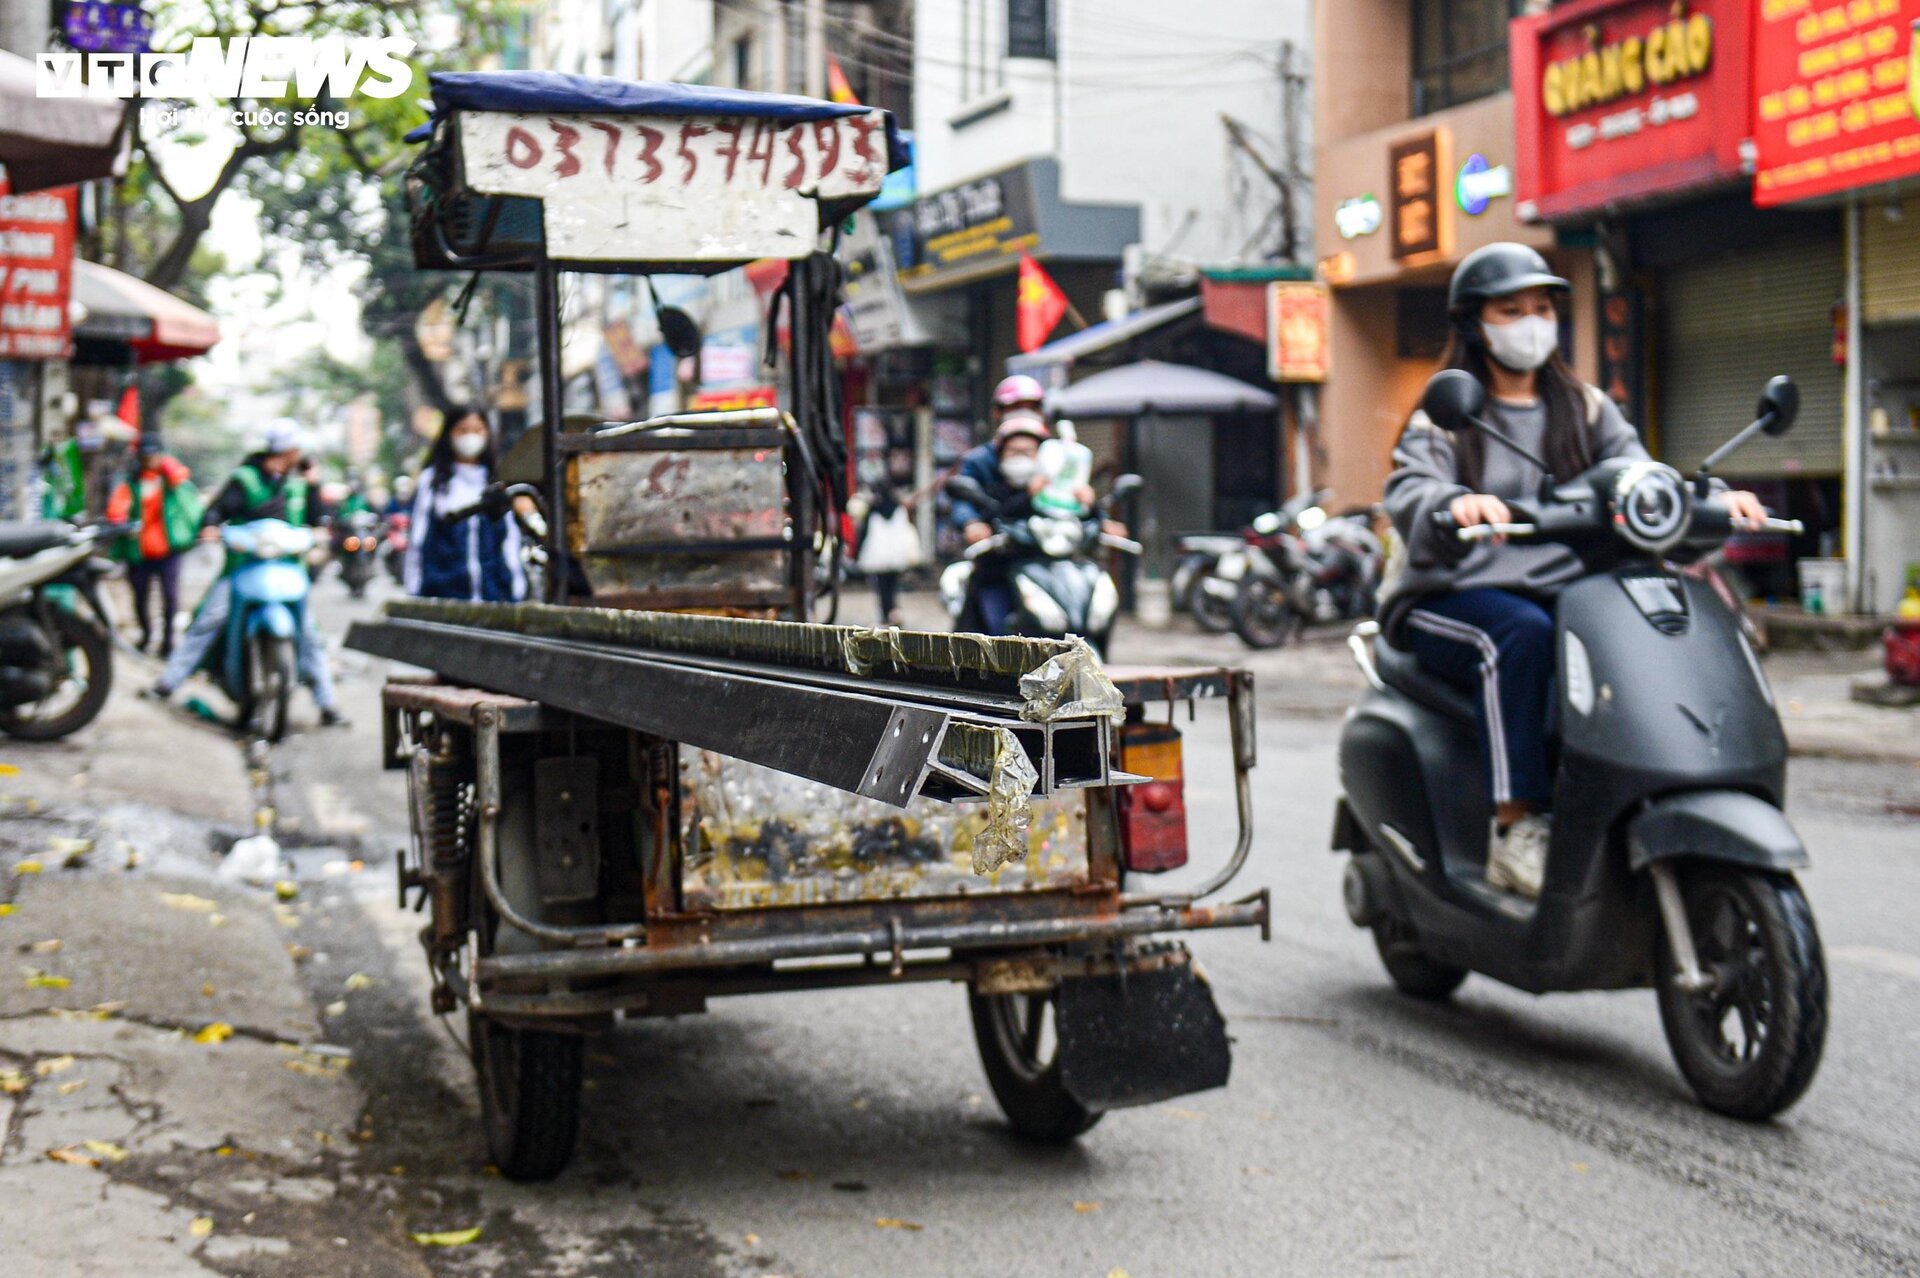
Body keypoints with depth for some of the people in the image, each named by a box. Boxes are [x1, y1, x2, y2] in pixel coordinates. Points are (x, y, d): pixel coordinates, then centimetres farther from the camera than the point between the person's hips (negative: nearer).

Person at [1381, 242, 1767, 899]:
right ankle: (1516, 828, -34)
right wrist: (1457, 504, -39)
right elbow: (1409, 493, -15)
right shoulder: (1444, 414, 6)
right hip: (1455, 598, -3)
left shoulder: (1585, 408, 19)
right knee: (1521, 633, -36)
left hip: (1562, 592, 3)